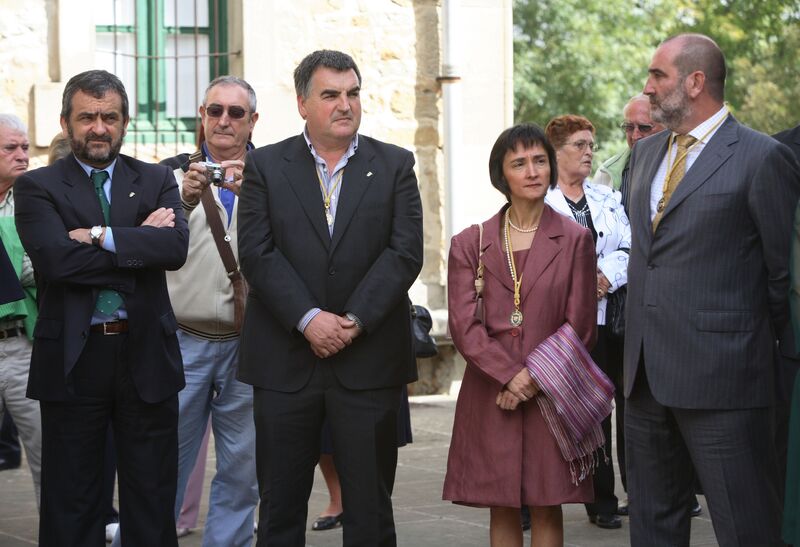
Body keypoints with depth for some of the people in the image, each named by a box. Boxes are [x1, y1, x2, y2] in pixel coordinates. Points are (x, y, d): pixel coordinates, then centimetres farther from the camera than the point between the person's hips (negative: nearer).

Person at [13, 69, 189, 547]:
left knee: (152, 501, 9)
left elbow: (176, 247, -10)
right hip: (72, 359, -2)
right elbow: (55, 258, -16)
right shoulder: (37, 187, 1)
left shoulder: (157, 181, 8)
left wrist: (102, 236, -16)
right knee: (72, 504, 7)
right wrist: (138, 242, -12)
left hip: (146, 354, 2)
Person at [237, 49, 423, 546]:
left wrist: (354, 320, -13)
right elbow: (257, 253, -4)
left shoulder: (395, 165, 6)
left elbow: (405, 253, -3)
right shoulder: (266, 166, 6)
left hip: (369, 362, 0)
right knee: (280, 504, 6)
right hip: (285, 363, 0)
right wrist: (309, 319, -15)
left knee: (370, 505, 5)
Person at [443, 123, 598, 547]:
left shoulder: (575, 240, 3)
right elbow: (464, 325, -2)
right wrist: (511, 375, -14)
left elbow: (580, 327, 0)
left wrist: (536, 379, -9)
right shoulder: (470, 243, 6)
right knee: (501, 508, 5)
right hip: (489, 398, 1)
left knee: (547, 507, 1)